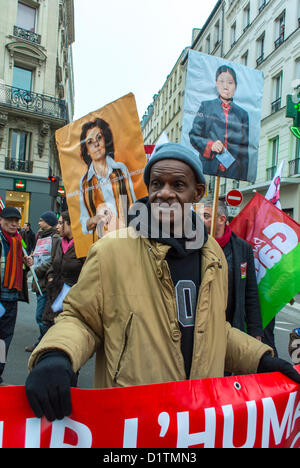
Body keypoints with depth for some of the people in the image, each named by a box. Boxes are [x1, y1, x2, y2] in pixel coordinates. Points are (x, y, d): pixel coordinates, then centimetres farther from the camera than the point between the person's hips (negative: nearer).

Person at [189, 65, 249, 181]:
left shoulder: (242, 114, 14)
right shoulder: (206, 106, 11)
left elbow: (245, 148, 13)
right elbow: (193, 135, 7)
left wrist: (244, 178, 6)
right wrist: (210, 145, -13)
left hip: (233, 171, 1)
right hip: (208, 169, -1)